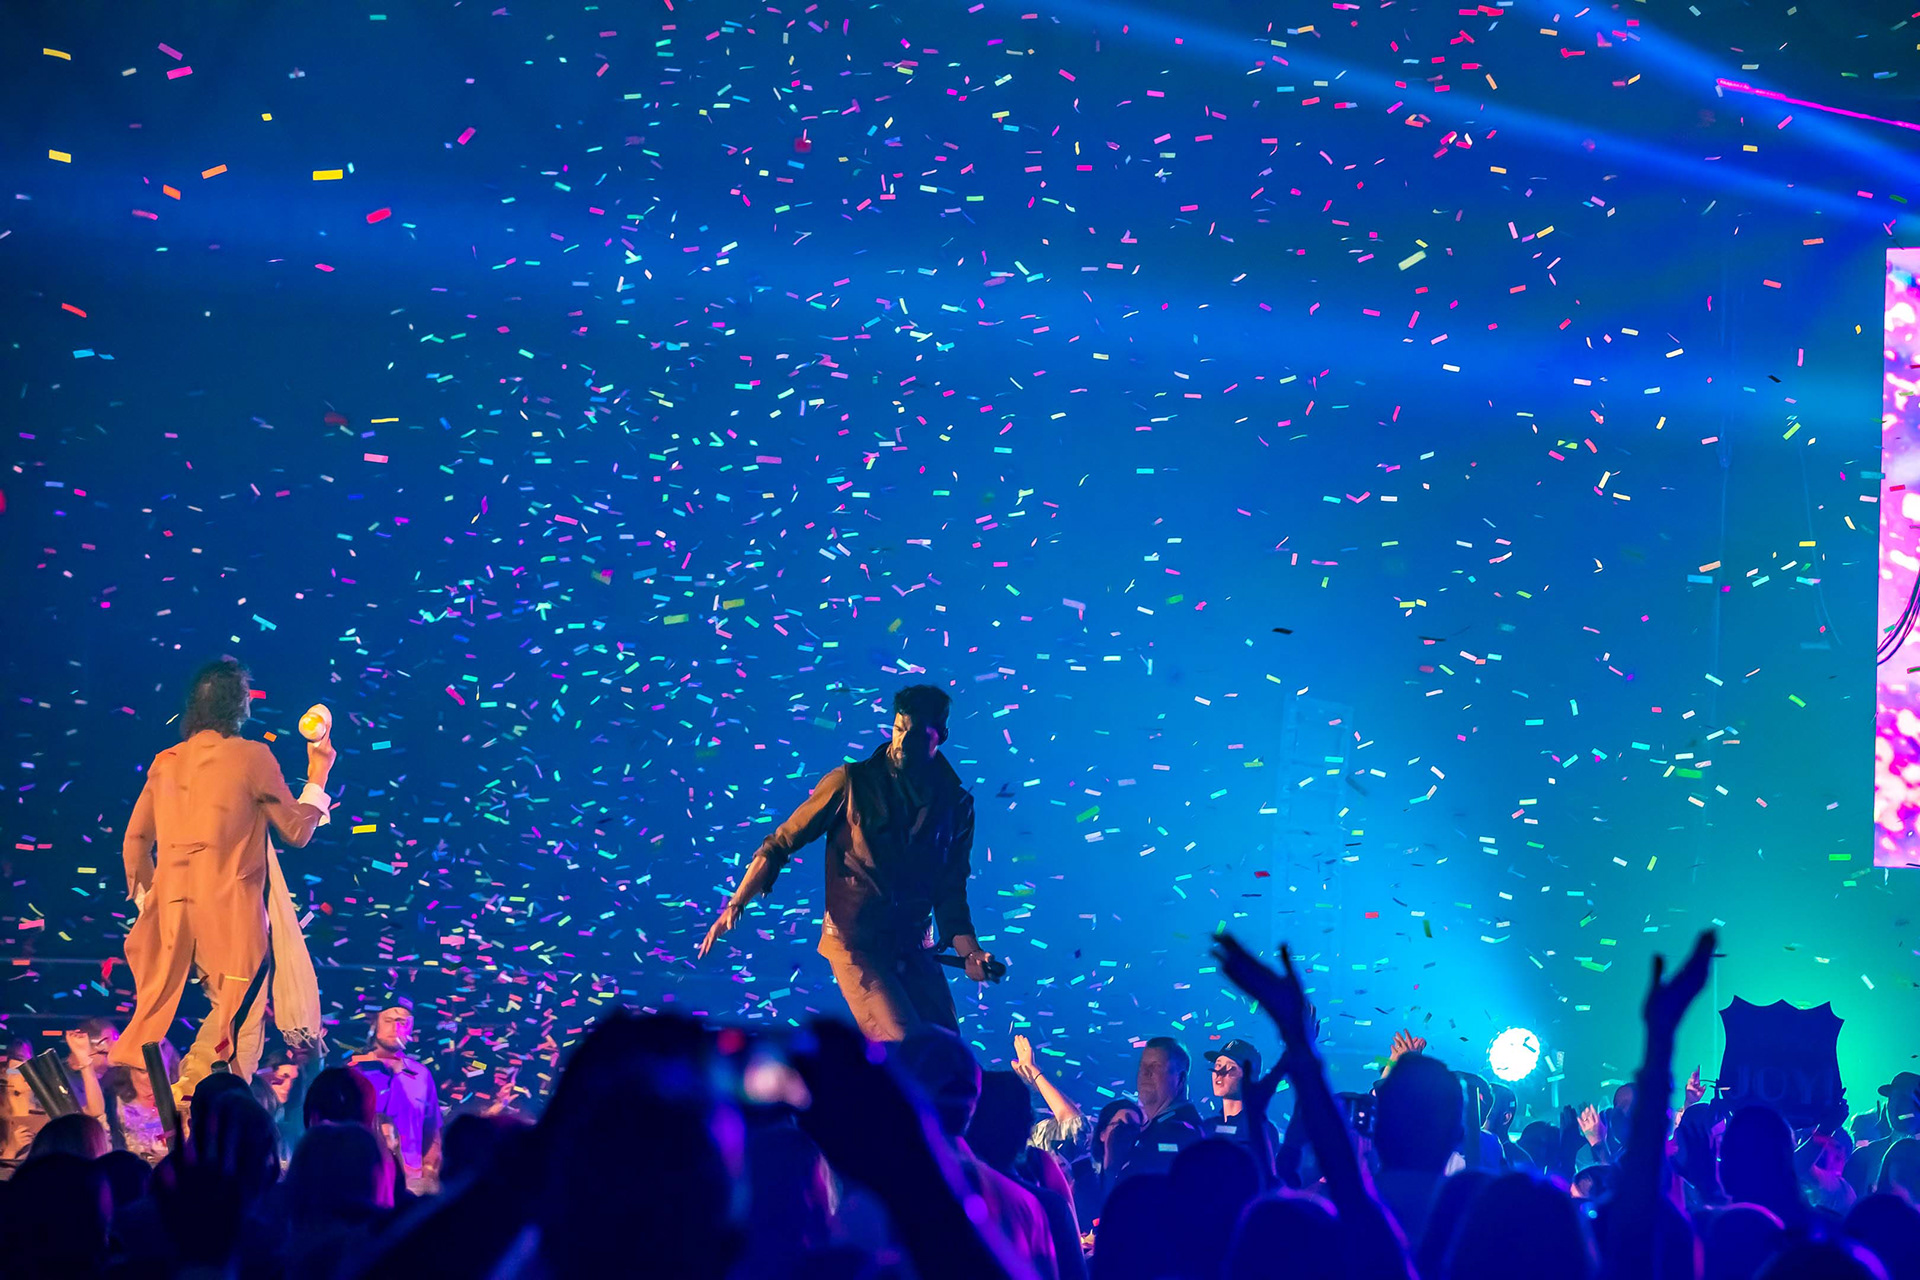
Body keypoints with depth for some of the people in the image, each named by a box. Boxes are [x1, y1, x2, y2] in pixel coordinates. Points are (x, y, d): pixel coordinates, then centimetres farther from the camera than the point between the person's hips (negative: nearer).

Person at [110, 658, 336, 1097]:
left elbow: (136, 841, 12)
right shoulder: (251, 756, -6)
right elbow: (297, 830, 0)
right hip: (230, 907, -6)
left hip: (173, 908, 6)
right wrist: (317, 776, 13)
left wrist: (146, 899, 23)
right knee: (241, 1015, -2)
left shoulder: (166, 762, 10)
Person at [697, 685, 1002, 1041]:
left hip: (914, 949, 5)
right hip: (855, 942, -4)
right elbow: (780, 845, -2)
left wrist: (969, 951, -6)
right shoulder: (852, 783, -4)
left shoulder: (955, 803, 6)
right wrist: (735, 906, -12)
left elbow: (950, 891, 10)